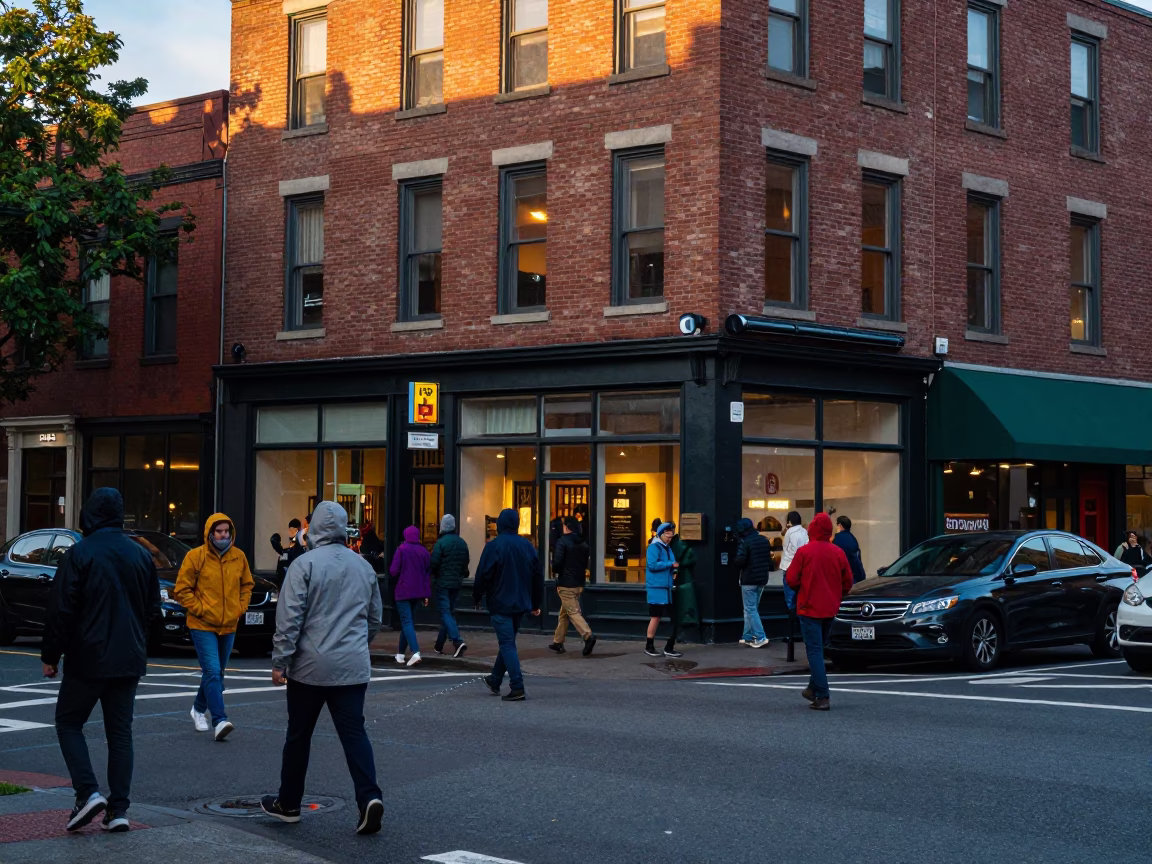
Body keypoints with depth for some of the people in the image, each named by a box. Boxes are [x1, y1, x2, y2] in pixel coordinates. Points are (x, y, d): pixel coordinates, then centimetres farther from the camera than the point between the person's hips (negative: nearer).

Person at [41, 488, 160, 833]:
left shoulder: (79, 554, -11)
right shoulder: (141, 555, 5)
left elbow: (60, 610, -12)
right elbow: (153, 608, 13)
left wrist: (50, 655, -3)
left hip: (88, 659, -5)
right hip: (130, 660, 5)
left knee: (69, 722, 9)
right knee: (120, 731, 10)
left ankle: (88, 792, -8)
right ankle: (118, 809, 5)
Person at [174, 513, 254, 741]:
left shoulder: (239, 557, 3)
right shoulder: (196, 557, -10)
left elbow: (247, 584, 17)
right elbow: (182, 589, -6)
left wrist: (241, 607, 4)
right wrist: (199, 609, -13)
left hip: (228, 626, 5)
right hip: (203, 626, -5)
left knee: (217, 673, 17)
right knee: (212, 672, -16)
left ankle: (199, 709, 38)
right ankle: (219, 721, -20)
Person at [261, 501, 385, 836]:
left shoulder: (305, 564, -7)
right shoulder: (364, 567, 10)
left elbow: (289, 618, -12)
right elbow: (375, 618, 19)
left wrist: (280, 661, -7)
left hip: (310, 667, -3)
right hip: (353, 668, 4)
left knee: (298, 735, 10)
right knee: (354, 733, 2)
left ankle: (288, 803, 21)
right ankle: (369, 797, -15)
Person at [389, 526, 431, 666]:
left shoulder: (401, 549, -9)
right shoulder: (424, 552, 5)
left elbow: (393, 571, -13)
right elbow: (428, 574, 7)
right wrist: (426, 595, 11)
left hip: (403, 591, -5)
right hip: (418, 592, 5)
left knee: (407, 622, -7)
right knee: (409, 621, 16)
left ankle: (415, 652, -23)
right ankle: (400, 652, 24)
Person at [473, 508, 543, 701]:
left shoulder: (494, 546, -11)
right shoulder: (527, 546, 7)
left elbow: (483, 575, -12)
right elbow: (538, 576, 12)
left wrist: (477, 598, 3)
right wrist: (536, 603, 19)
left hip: (500, 604, -6)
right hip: (520, 604, 6)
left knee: (507, 644, -7)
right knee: (508, 641, 18)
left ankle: (517, 688, -15)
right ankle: (495, 680, 33)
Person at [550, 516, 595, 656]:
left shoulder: (562, 542, -12)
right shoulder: (583, 544, 11)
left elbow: (557, 562, -19)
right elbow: (586, 564, 14)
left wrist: (555, 571, 1)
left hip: (566, 584, -8)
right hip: (579, 584, 8)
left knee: (573, 612, -9)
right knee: (564, 613, 18)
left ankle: (588, 635, -27)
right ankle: (558, 642, 24)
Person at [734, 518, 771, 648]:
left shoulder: (744, 542, -16)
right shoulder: (764, 540, 8)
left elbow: (740, 560, -21)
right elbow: (769, 558, 14)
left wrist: (737, 567, -1)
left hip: (748, 580, -7)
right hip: (762, 579, 7)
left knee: (750, 609, -3)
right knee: (752, 608, 16)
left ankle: (760, 637, -12)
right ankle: (748, 637, 19)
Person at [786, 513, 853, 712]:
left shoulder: (804, 551, -12)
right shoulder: (838, 553, 2)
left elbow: (791, 579, -10)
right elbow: (848, 581, 7)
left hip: (809, 608, -5)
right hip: (830, 609, 5)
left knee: (814, 651, -5)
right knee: (819, 649, 20)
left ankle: (822, 697, -11)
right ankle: (814, 688, 25)